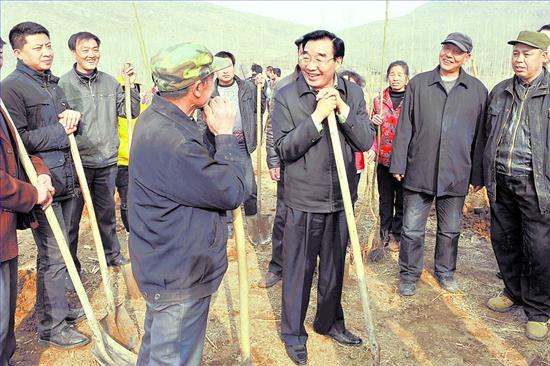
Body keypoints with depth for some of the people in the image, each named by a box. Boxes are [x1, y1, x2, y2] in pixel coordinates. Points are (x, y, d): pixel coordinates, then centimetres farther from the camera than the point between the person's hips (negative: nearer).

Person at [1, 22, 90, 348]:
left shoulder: (52, 83, 16)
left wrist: (74, 117, 2)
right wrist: (59, 133, -13)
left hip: (66, 180, 8)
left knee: (57, 251, 18)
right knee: (53, 255, -2)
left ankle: (57, 306, 33)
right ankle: (51, 326, 12)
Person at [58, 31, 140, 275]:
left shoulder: (110, 82, 6)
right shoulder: (64, 84, -7)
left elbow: (132, 113, 6)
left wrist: (131, 85, -5)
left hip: (107, 161, 4)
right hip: (77, 162, -4)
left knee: (107, 212, 19)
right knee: (71, 216, 7)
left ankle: (112, 253, 36)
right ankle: (70, 264, 23)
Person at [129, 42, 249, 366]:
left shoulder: (159, 119, 3)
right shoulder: (170, 142, -32)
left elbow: (204, 168, 10)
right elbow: (232, 192, -25)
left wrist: (214, 132, -6)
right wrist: (225, 134, -14)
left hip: (166, 264, 10)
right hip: (181, 277, -10)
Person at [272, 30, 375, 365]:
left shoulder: (353, 93, 0)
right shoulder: (286, 97, -10)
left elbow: (366, 141, -6)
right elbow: (285, 148, -15)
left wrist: (342, 108, -19)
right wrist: (318, 115, -23)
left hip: (341, 199, 4)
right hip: (303, 201, -3)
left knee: (334, 267, 19)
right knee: (298, 269, 9)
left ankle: (330, 322, 41)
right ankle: (293, 332, 29)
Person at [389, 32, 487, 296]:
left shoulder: (477, 90, 5)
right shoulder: (418, 84, 2)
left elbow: (480, 134, 7)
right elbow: (404, 127, 2)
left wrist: (478, 174, 6)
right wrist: (398, 164, -2)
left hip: (456, 174, 1)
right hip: (419, 172, -1)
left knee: (450, 229, 14)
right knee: (412, 229, 5)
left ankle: (445, 272, 34)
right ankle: (409, 274, 23)